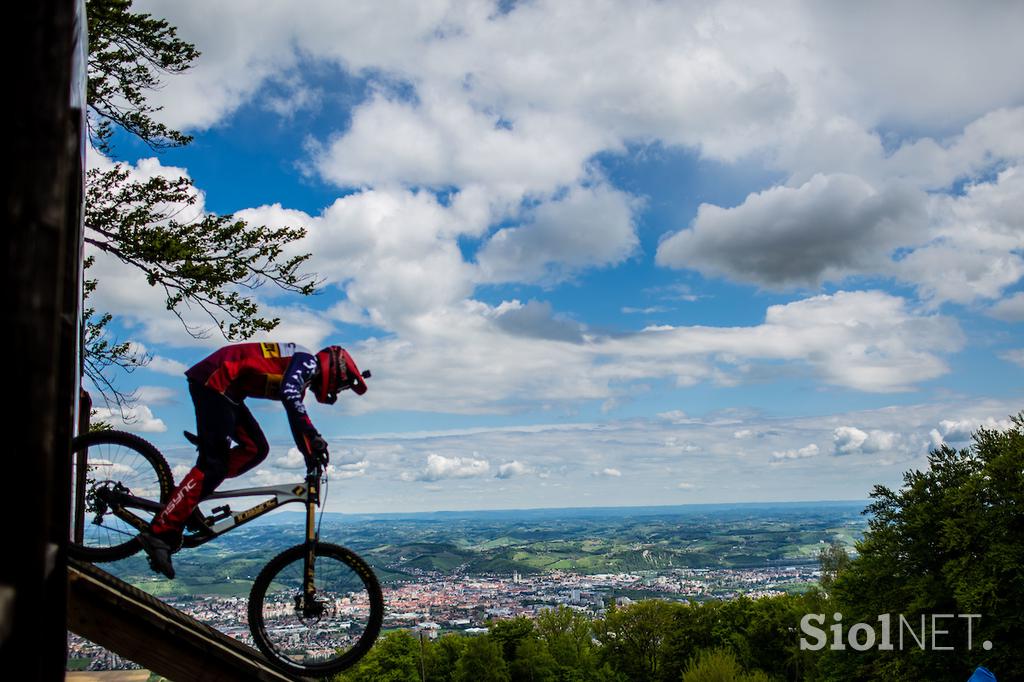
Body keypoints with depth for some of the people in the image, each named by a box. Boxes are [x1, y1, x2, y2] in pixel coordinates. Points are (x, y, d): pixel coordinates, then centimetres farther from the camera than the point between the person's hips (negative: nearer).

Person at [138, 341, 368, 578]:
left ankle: (189, 492, 4)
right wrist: (315, 437, -30)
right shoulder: (308, 362, -8)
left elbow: (296, 419, 28)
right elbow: (290, 396, -28)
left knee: (255, 449, 5)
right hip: (214, 381, -10)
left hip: (223, 388, 10)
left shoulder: (302, 372, 21)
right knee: (214, 464, -13)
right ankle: (159, 533, -15)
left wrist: (312, 456, 25)